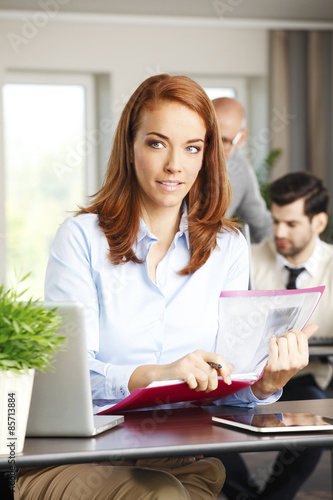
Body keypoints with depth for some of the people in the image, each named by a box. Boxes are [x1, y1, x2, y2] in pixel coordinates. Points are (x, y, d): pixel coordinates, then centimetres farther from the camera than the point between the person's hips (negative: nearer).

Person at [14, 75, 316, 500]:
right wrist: (152, 375, -31)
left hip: (184, 462, 4)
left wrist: (264, 383, -20)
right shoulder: (81, 237, -1)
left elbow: (223, 384, 4)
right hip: (77, 460, -4)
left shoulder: (228, 247, 10)